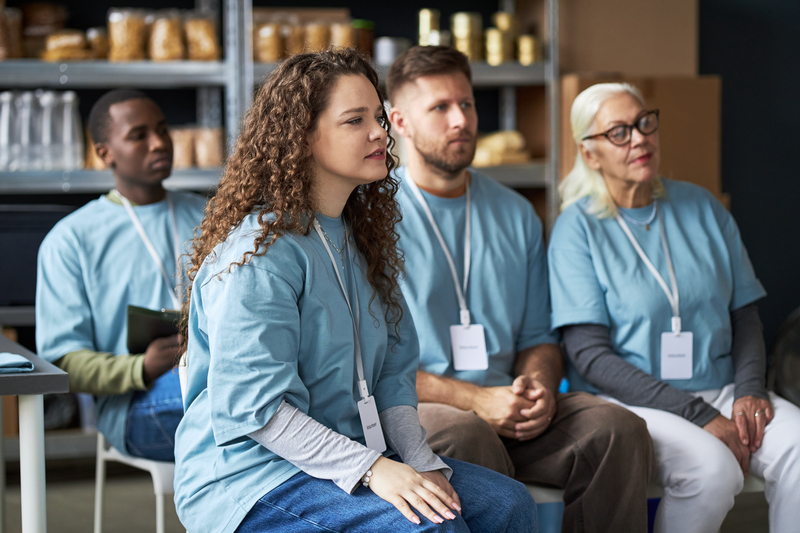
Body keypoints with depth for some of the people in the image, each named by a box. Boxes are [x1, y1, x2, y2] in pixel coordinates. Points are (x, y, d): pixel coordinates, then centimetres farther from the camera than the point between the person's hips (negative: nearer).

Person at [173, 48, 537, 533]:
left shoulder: (362, 238, 13)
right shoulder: (260, 253, -16)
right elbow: (252, 407, -21)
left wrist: (422, 460, -5)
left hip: (348, 453, 8)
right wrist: (370, 469, -26)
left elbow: (392, 373, 13)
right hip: (251, 475, -8)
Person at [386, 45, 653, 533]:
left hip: (505, 409, 5)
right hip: (412, 412, -5)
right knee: (466, 433, -38)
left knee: (618, 428, -20)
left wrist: (539, 385, -3)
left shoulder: (515, 214, 17)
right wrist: (476, 400, -17)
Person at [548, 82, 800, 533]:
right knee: (714, 467, -33)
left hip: (719, 391, 5)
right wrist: (700, 417, -17)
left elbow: (745, 315, 15)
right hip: (628, 400, -4)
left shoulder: (702, 208, 12)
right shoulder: (578, 228, -3)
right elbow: (590, 355, -11)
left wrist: (750, 390, -6)